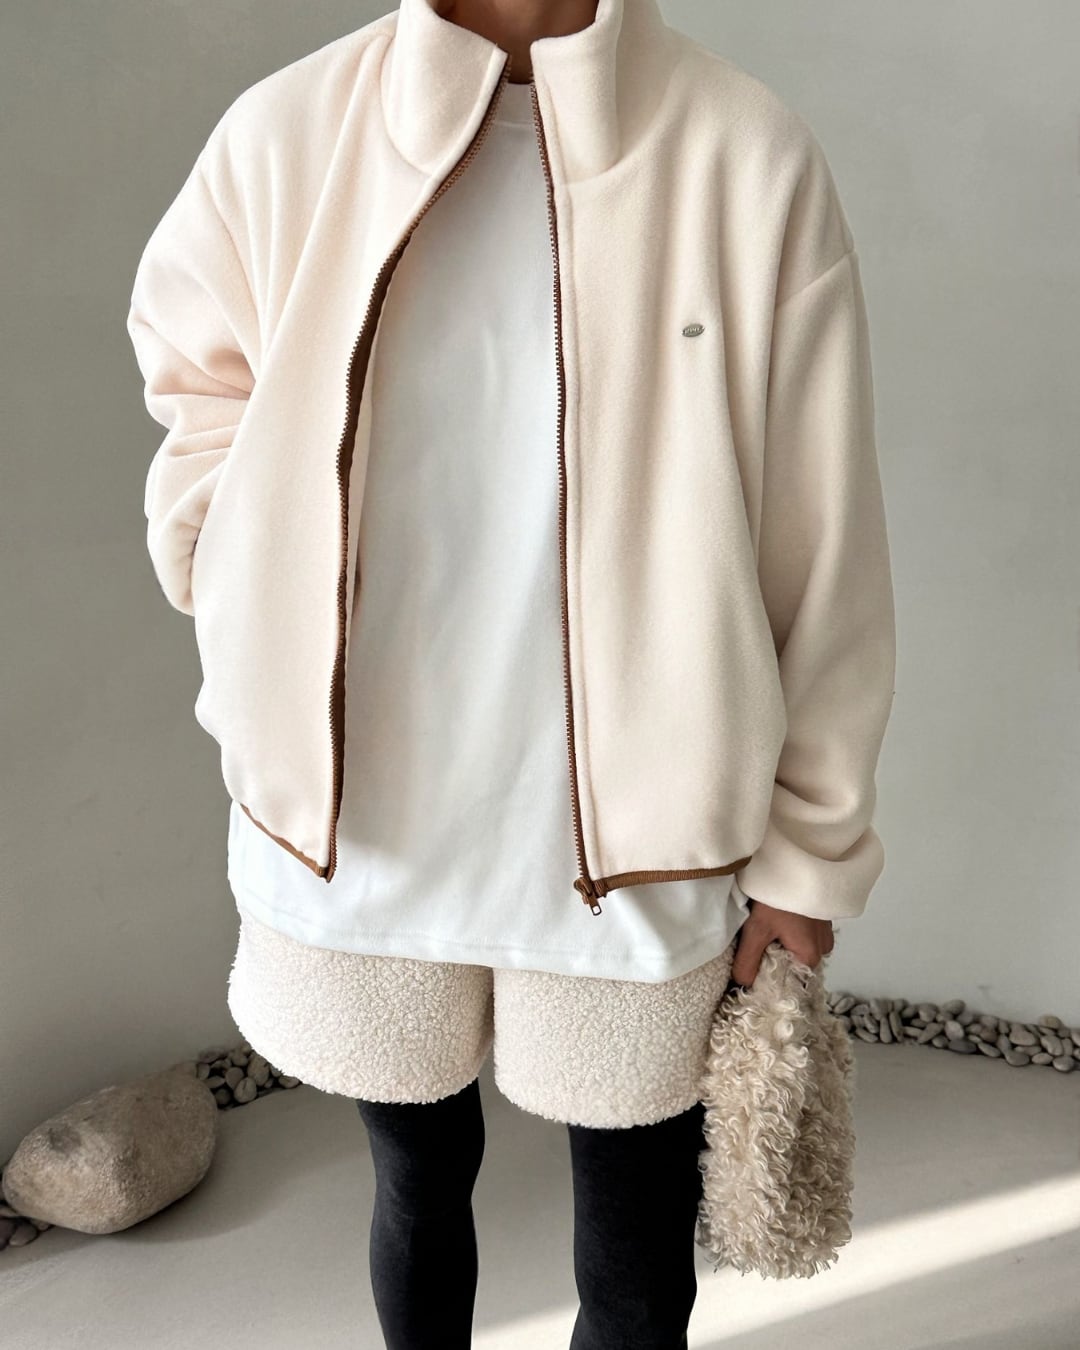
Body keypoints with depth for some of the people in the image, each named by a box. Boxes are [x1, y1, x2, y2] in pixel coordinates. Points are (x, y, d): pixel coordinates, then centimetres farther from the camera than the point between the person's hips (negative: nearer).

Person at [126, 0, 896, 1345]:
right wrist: (264, 637, 0)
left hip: (634, 848, -1)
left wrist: (809, 848, 0)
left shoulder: (750, 157, -11)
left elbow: (823, 546, -6)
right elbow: (200, 385, 13)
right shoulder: (283, 134, -6)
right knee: (418, 1179, 26)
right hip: (360, 831, 2)